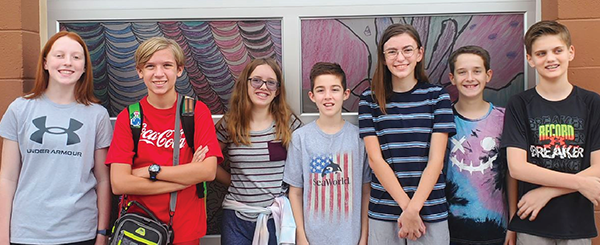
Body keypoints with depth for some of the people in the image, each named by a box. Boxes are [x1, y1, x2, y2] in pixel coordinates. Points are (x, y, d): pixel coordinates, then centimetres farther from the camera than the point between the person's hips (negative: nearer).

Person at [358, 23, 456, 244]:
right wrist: (406, 206, -12)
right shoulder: (370, 100, 2)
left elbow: (436, 160, -6)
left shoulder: (437, 96, 0)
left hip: (429, 208, 0)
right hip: (383, 211, 1)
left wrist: (413, 209, -14)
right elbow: (375, 159, -5)